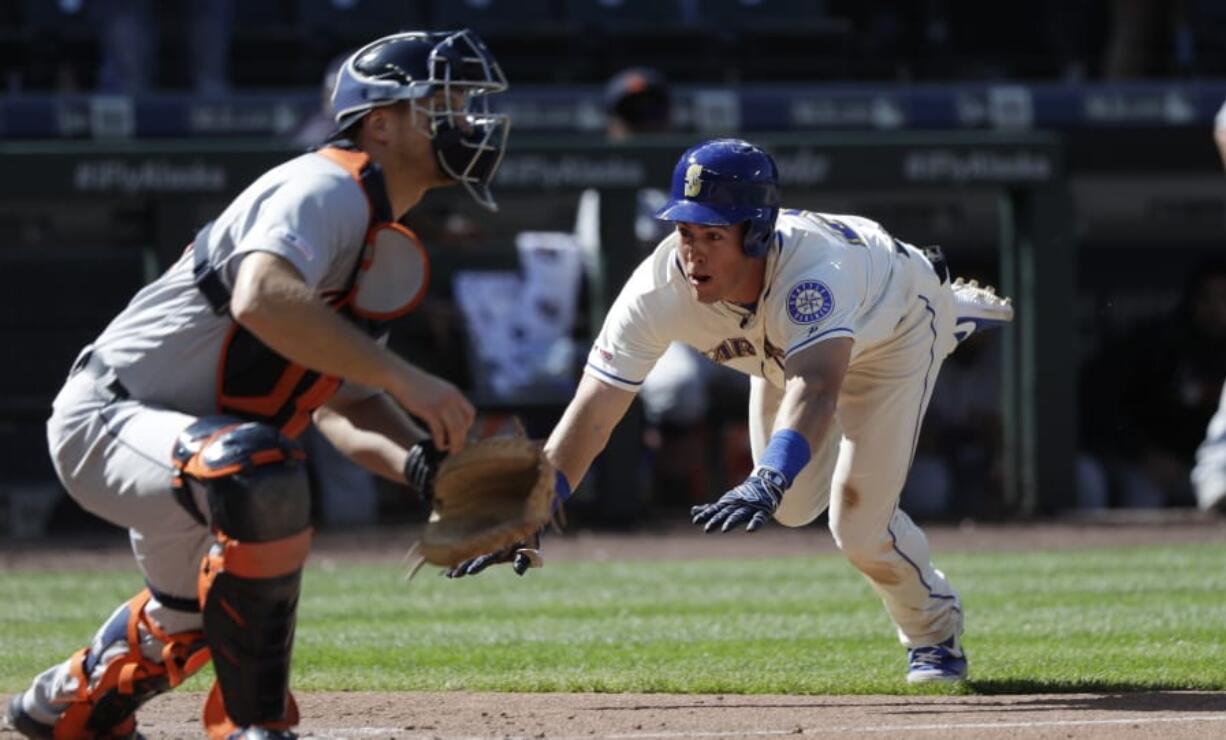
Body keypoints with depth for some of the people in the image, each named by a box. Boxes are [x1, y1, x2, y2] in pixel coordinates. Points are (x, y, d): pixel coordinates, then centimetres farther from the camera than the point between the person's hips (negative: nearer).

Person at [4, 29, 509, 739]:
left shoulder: (387, 247, 13)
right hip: (107, 421, -11)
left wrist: (420, 462, -9)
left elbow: (341, 404, 11)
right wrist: (403, 377, -38)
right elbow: (262, 299, -38)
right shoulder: (328, 189, -18)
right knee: (260, 473, -38)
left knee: (191, 623, 29)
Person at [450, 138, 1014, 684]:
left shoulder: (810, 269, -50)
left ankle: (935, 633, 23)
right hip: (790, 337, 5)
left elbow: (815, 389, -66)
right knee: (794, 509, 21)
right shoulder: (657, 290, -37)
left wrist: (767, 483, -83)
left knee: (859, 523, -14)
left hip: (897, 324, -5)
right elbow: (590, 414, -37)